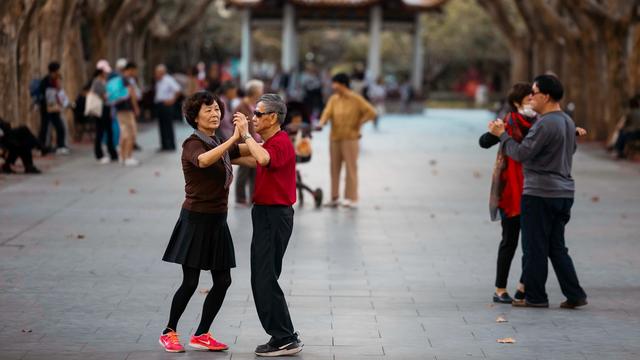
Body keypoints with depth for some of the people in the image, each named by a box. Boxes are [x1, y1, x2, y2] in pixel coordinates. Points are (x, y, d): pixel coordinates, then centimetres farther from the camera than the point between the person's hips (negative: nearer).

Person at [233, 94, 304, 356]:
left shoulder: (280, 143, -17)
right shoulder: (269, 144, 15)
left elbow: (263, 159, -39)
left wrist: (246, 134, -29)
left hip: (275, 216, -11)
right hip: (267, 215, 11)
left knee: (265, 280, -9)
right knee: (262, 280, 13)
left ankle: (285, 339, -4)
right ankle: (283, 336, 18)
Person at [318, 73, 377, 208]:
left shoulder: (356, 99, -6)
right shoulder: (333, 99, 7)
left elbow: (371, 112, -8)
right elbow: (328, 112, -5)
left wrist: (358, 124, -7)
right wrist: (322, 122, -24)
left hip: (350, 138, -5)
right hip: (335, 137, 5)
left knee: (351, 168, -3)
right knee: (334, 168, 8)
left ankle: (352, 199, 0)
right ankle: (335, 197, 15)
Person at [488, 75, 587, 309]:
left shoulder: (544, 124, -18)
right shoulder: (567, 122, 12)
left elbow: (521, 153, -17)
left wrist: (502, 134, -4)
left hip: (539, 193, -9)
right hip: (564, 191, 9)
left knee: (535, 248, 1)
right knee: (557, 247, 13)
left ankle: (535, 296, 7)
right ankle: (574, 295, 10)